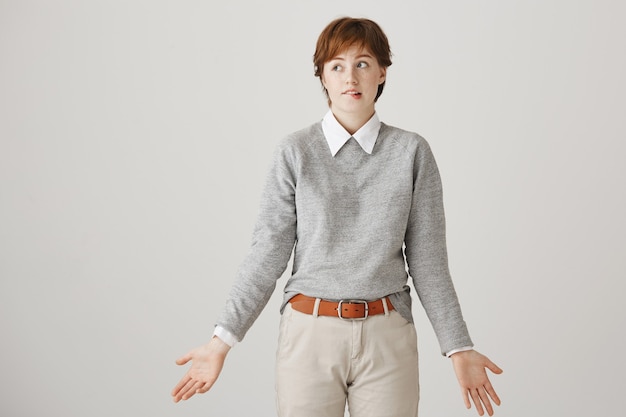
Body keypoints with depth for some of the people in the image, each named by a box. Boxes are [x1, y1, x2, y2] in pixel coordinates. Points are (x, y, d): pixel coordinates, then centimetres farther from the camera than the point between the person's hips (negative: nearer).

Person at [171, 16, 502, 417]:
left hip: (386, 338, 1)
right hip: (309, 335, 0)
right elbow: (268, 252, -2)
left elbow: (427, 259, 2)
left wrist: (459, 348, 0)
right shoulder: (296, 151, -1)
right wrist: (223, 340, -8)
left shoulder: (412, 152, 0)